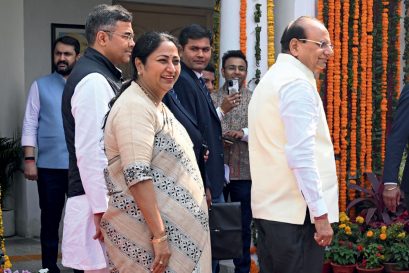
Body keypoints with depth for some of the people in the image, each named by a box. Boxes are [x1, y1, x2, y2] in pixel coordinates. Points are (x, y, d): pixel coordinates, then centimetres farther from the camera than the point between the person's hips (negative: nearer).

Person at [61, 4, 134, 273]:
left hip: (110, 198, 10)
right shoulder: (94, 80, -15)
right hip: (101, 202, -10)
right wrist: (102, 210, -21)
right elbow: (90, 152, -21)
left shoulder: (104, 76, 17)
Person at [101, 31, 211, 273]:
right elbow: (137, 175, -24)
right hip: (146, 234, -10)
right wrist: (159, 235, -25)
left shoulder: (157, 105, 16)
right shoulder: (134, 107, -15)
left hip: (172, 229, 10)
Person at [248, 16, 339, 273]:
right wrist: (321, 214, -18)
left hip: (269, 207, 10)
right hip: (297, 212, -10)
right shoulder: (297, 83, -12)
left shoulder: (271, 79, 18)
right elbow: (301, 154, -19)